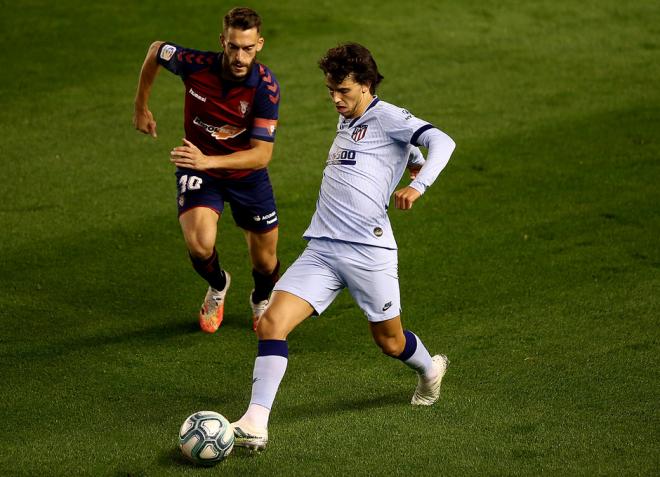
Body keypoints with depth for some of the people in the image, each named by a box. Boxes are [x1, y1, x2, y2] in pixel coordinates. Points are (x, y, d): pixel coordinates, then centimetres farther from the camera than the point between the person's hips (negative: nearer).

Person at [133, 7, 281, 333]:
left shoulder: (266, 87, -27)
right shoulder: (196, 64, -25)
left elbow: (262, 154, -30)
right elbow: (156, 50, -1)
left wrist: (208, 160, -44)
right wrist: (141, 107, 6)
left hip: (247, 175, 0)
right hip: (199, 170, 0)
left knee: (265, 263, 9)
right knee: (199, 245, -25)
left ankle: (261, 301, 48)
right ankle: (217, 287, 12)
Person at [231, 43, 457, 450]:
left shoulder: (387, 118, -5)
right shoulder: (346, 122, 18)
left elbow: (441, 142, -20)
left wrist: (418, 186, -31)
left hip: (369, 251, -6)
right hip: (321, 249, 6)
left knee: (390, 342, 11)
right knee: (272, 322, -14)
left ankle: (430, 370, 46)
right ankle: (255, 424, -16)